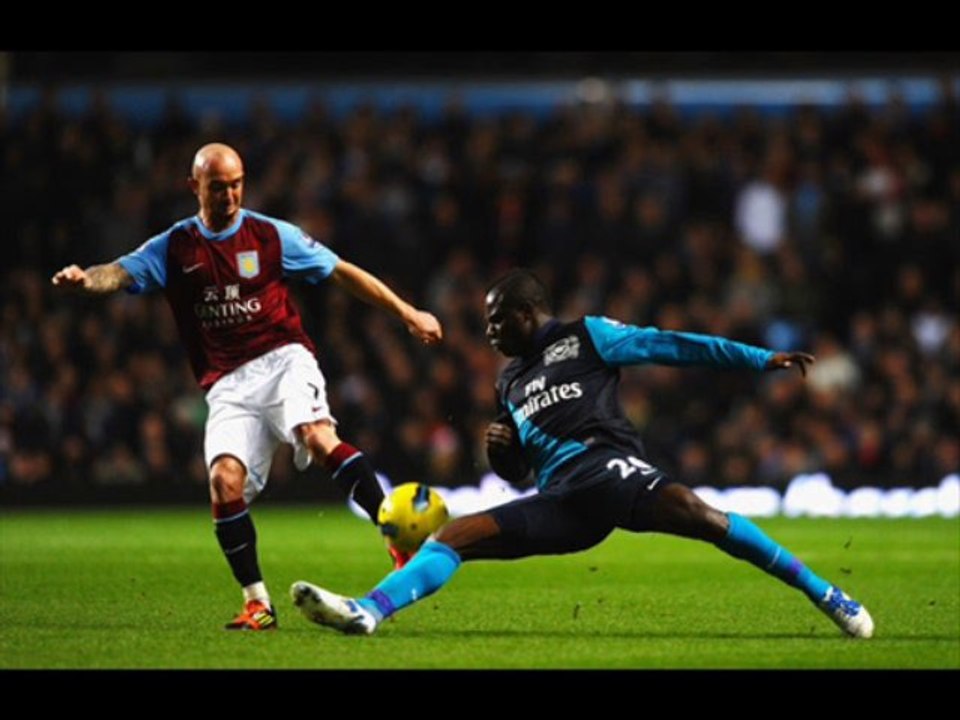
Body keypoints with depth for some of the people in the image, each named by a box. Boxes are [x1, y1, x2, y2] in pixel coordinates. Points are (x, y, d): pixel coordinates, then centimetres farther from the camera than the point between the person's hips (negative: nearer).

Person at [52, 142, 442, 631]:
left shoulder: (272, 236, 6)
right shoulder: (173, 248, 9)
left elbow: (342, 273, 11)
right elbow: (123, 273, -7)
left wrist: (406, 313, 10)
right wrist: (86, 279, -31)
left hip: (283, 360, -2)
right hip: (228, 384, 2)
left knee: (317, 436, -31)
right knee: (225, 479, -19)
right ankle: (256, 604, -10)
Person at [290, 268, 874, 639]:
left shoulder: (587, 338, 11)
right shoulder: (511, 383, 29)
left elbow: (673, 347, 5)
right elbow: (517, 473, 34)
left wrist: (761, 359, -2)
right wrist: (500, 452, 8)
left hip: (609, 468, -6)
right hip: (560, 500, 6)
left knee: (689, 509, -34)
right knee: (454, 535, -8)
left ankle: (828, 597, -31)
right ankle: (365, 611, -22)